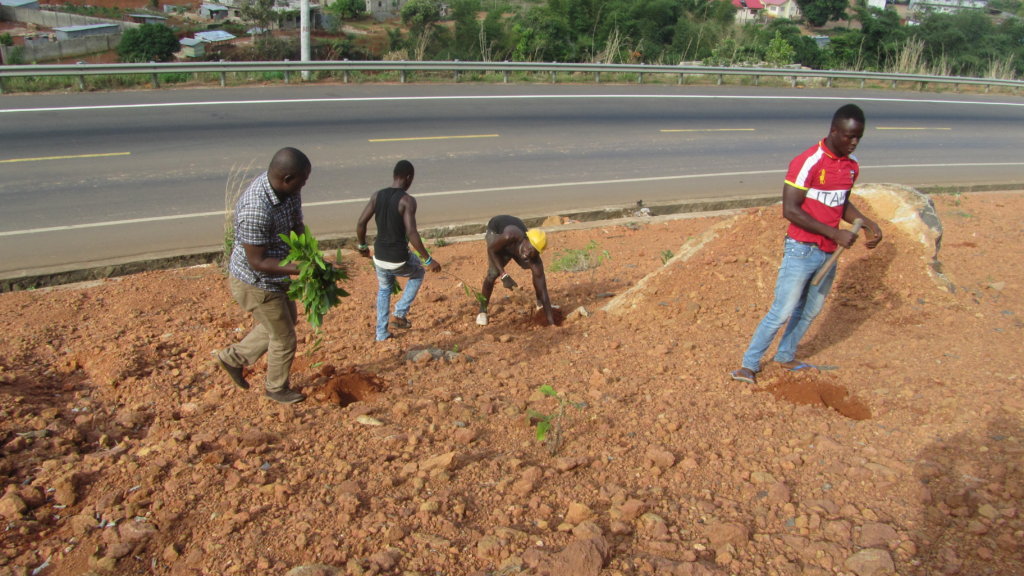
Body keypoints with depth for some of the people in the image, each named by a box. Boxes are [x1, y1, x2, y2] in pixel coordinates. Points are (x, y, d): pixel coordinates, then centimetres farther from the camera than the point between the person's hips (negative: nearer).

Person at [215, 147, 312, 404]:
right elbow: (257, 262, -30)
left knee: (287, 321, 29)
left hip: (274, 277, 9)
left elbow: (297, 226, 1)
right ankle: (277, 389, 38)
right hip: (256, 284, -9)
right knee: (283, 338, 11)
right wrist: (299, 269, -36)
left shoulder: (288, 190, -11)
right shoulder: (255, 209, -37)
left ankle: (233, 357, 43)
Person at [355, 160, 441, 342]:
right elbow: (411, 233, -22)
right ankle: (399, 315, 24)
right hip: (399, 260, -5)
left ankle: (381, 334, 33)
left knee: (384, 289, 32)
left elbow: (360, 223, 1)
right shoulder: (407, 200, -14)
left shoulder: (377, 195, 1)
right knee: (418, 273, 30)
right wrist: (428, 260, -16)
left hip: (379, 258, 5)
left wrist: (362, 246, 19)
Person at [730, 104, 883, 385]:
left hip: (829, 253, 7)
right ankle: (749, 364, 7)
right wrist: (834, 233, -22)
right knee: (782, 312, -5)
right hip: (802, 250, -7)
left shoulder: (852, 165, 6)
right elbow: (790, 210, -21)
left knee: (810, 311, 16)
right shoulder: (808, 162, -18)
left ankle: (785, 356, 33)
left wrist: (868, 223, 3)